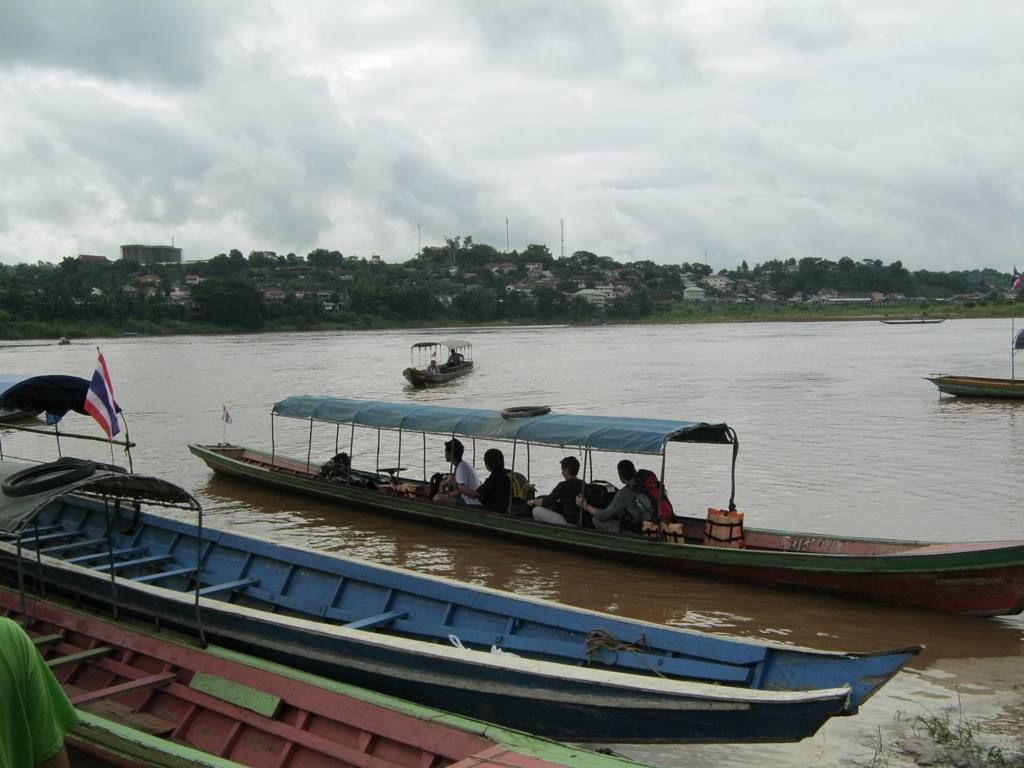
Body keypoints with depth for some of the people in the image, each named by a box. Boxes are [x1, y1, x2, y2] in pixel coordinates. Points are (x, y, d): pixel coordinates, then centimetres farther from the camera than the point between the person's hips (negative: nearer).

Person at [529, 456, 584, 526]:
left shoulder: (564, 485, -16)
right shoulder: (583, 484, 7)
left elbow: (546, 502, -10)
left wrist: (532, 502, 7)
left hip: (568, 522, -9)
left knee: (537, 510, -2)